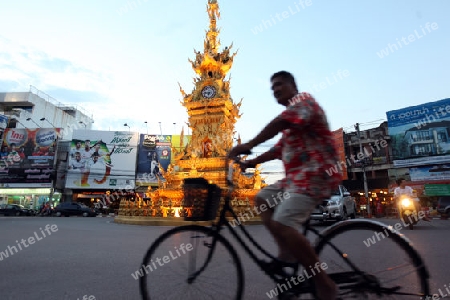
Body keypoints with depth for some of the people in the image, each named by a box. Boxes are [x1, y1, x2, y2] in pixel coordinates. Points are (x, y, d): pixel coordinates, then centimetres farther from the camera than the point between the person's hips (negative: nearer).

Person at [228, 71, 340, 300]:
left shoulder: (303, 99, -2)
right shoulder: (291, 120, 29)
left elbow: (280, 122, -22)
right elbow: (280, 149, 21)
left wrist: (248, 145, -23)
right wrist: (252, 162, 11)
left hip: (314, 174, -11)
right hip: (296, 176, 11)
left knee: (283, 224, -22)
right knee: (263, 199, 13)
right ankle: (286, 254, 11)